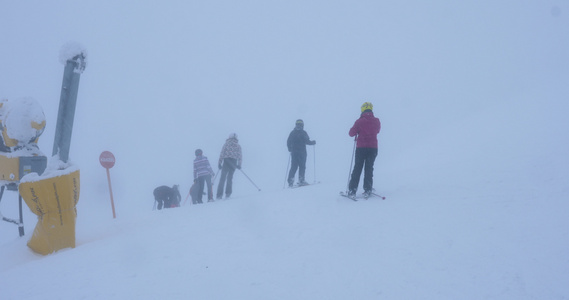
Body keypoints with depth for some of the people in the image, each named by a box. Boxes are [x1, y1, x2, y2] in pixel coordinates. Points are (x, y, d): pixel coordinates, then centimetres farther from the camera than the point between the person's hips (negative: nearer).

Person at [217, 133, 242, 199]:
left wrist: (219, 163, 2)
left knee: (223, 177, 0)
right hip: (234, 162, 1)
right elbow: (240, 156, 7)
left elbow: (222, 153, 2)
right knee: (230, 177, 10)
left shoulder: (226, 144, 9)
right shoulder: (238, 145, 13)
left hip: (226, 161, -1)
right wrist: (239, 164, 12)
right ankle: (228, 193, -1)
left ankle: (219, 194, -9)